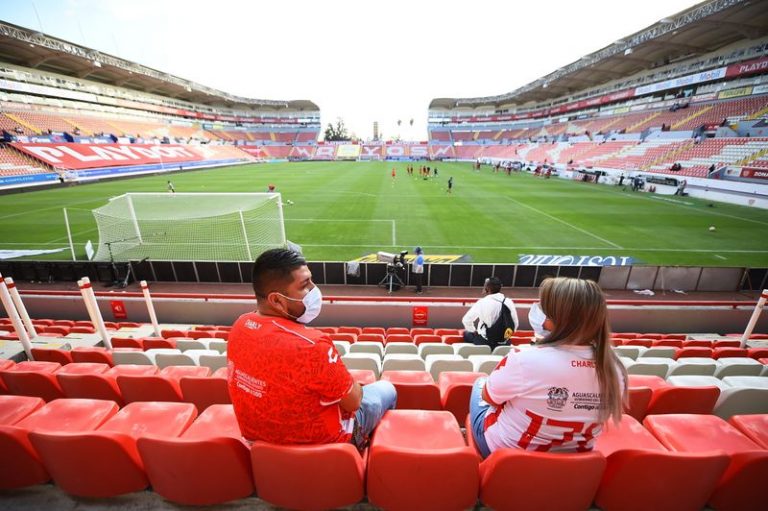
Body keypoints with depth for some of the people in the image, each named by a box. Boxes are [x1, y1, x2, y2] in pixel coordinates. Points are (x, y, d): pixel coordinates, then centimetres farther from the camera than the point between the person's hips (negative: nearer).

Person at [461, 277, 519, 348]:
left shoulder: (483, 302, -16)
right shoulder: (509, 302, -5)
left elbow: (466, 320, -10)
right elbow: (515, 324, 5)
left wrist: (474, 331, 8)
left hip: (484, 342, -4)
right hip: (504, 343, 4)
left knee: (467, 334, 22)